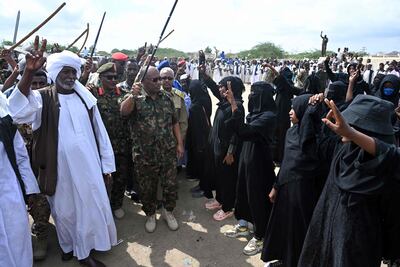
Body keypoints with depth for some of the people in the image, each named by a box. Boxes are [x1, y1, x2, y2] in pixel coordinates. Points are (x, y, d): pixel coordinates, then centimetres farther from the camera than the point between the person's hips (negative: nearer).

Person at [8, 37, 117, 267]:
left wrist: (106, 165, 4)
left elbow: (100, 133, 4)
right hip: (59, 168, -2)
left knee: (90, 206, 13)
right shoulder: (42, 98, -6)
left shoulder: (85, 98, 2)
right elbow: (19, 112, -29)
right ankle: (69, 245, 41)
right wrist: (29, 73, -42)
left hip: (87, 165, 2)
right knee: (64, 210, 16)